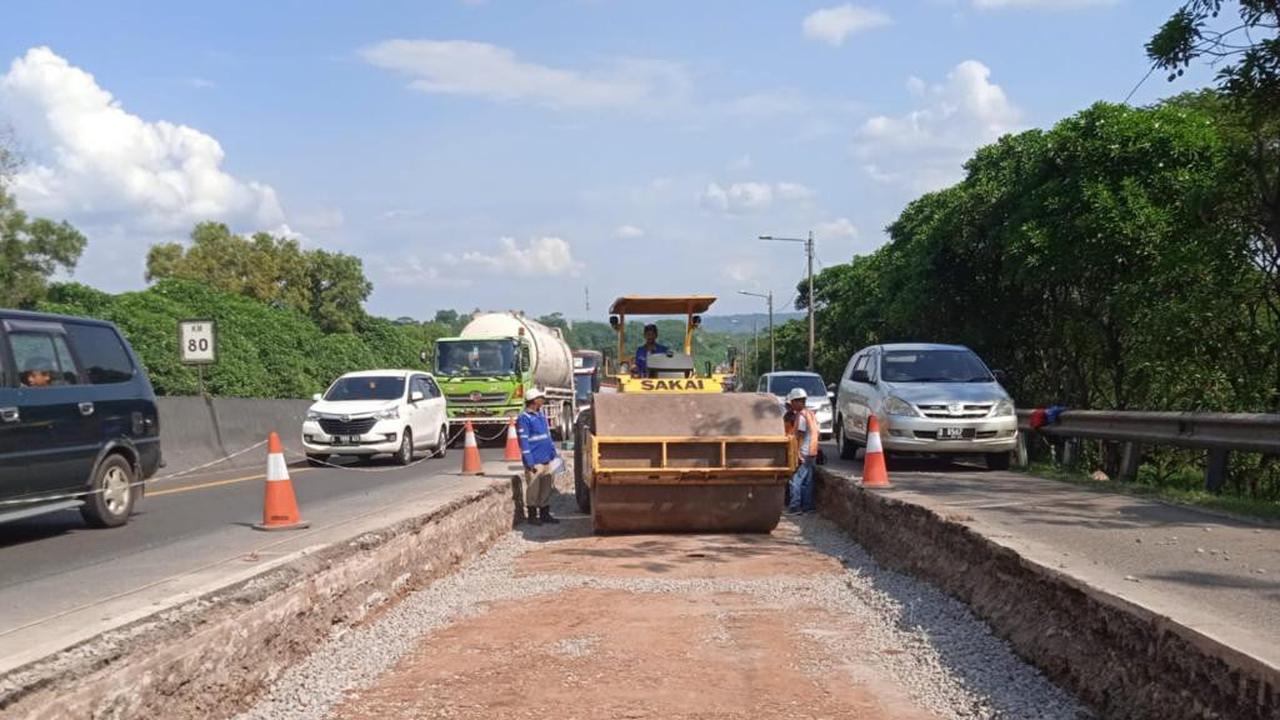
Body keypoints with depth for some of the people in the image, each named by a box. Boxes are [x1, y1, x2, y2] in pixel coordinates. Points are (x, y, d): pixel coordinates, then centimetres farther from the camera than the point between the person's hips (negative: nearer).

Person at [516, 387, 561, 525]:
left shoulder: (541, 415, 15)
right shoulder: (524, 418, -10)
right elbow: (524, 442, -13)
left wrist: (554, 453, 18)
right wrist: (530, 463, -17)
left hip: (547, 460, 8)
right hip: (535, 462, -8)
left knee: (546, 488, 11)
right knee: (533, 489, -1)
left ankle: (545, 514, 20)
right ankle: (532, 516, 7)